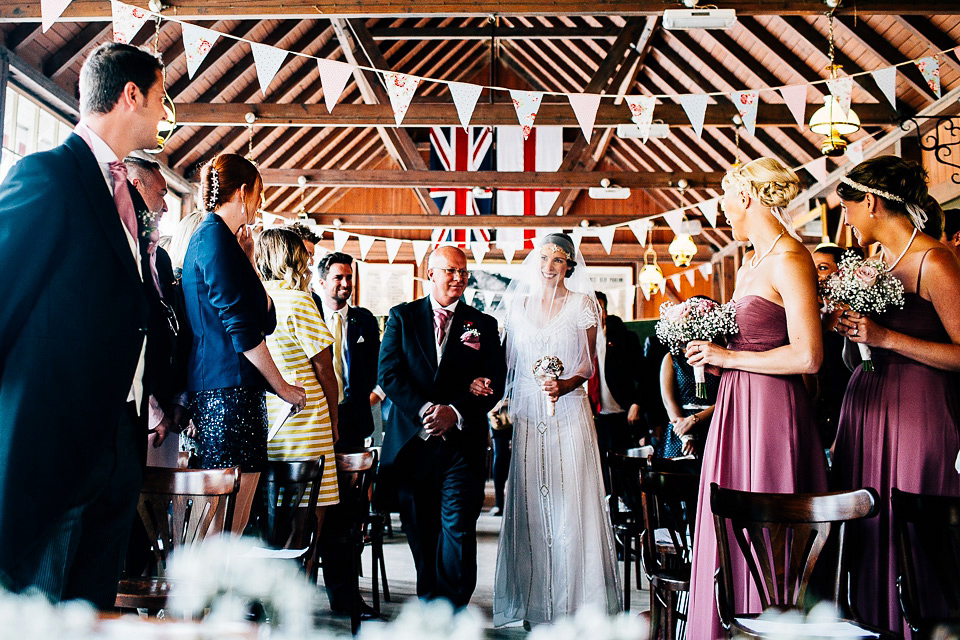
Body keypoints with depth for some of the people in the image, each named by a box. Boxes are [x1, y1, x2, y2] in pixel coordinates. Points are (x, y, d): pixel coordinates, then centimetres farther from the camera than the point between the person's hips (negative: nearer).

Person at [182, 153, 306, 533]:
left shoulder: (210, 236, 22)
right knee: (226, 527, -8)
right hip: (229, 388, -10)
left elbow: (262, 316, 21)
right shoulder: (215, 236, -8)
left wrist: (246, 259, 20)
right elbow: (239, 325, -15)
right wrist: (283, 387, -10)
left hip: (224, 389, 10)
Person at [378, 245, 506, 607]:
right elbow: (389, 374, -2)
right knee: (421, 532, 9)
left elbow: (495, 384, 2)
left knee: (458, 529, -10)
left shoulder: (483, 326, 10)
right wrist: (424, 410, -15)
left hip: (462, 443, -1)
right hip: (412, 439, 1)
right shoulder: (402, 317, 9)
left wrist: (455, 411, -14)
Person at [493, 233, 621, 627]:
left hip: (568, 411, -2)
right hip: (526, 412, 3)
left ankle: (575, 600, 6)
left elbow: (590, 362, 1)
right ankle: (534, 599, 11)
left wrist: (566, 384, -17)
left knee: (570, 500, -4)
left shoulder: (582, 303, 4)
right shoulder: (519, 304, 11)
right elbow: (511, 360, 14)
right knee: (530, 501, 3)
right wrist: (502, 403, 1)